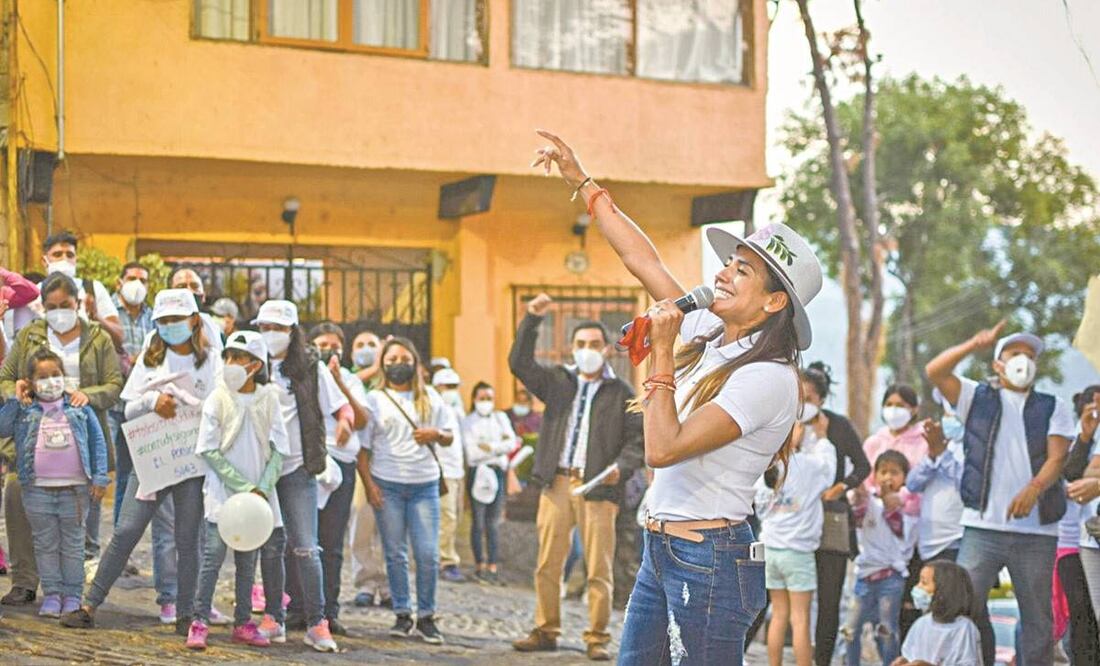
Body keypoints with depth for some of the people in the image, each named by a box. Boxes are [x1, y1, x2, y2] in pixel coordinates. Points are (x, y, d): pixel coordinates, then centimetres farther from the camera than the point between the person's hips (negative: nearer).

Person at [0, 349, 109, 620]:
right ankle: (52, 594, 15)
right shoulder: (25, 411, 4)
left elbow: (97, 442, 5)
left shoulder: (80, 408, 3)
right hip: (38, 488, 1)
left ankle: (73, 595, 14)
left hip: (75, 487, 0)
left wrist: (100, 477, 0)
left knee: (73, 544, 7)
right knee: (46, 544, 7)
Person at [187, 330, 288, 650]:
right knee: (214, 555, -7)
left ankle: (243, 623, 17)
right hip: (223, 490, -3)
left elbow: (279, 449, 2)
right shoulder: (218, 399, -5)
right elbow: (209, 450, -7)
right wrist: (242, 486, -13)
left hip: (257, 493, 3)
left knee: (248, 561, 9)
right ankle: (199, 622, -4)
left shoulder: (268, 399, 1)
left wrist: (263, 488, -11)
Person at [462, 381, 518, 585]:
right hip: (478, 472, -3)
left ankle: (493, 567, 3)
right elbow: (472, 452, -8)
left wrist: (490, 447, -9)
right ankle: (481, 566, 4)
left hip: (497, 471, 3)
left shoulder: (500, 418, 15)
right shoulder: (468, 422, 3)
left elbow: (512, 443, 3)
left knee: (493, 523, 3)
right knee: (479, 522, -1)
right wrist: (501, 444, -4)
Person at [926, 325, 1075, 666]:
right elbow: (935, 371, -3)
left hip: (1037, 531, 1)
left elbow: (1057, 458, -2)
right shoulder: (977, 397, 12)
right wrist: (976, 344, -17)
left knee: (1038, 619, 4)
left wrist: (1034, 489, -22)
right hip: (982, 527, -1)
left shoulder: (1054, 408, 14)